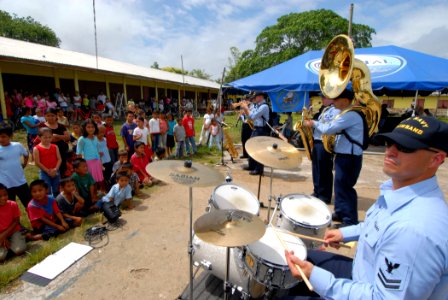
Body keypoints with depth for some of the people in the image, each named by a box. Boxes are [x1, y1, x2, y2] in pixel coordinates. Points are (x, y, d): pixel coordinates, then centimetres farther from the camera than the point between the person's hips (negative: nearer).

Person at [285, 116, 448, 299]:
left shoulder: (416, 230, -38)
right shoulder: (399, 187, -7)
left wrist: (314, 276, -34)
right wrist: (345, 233, 9)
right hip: (364, 272, 8)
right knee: (307, 257, 20)